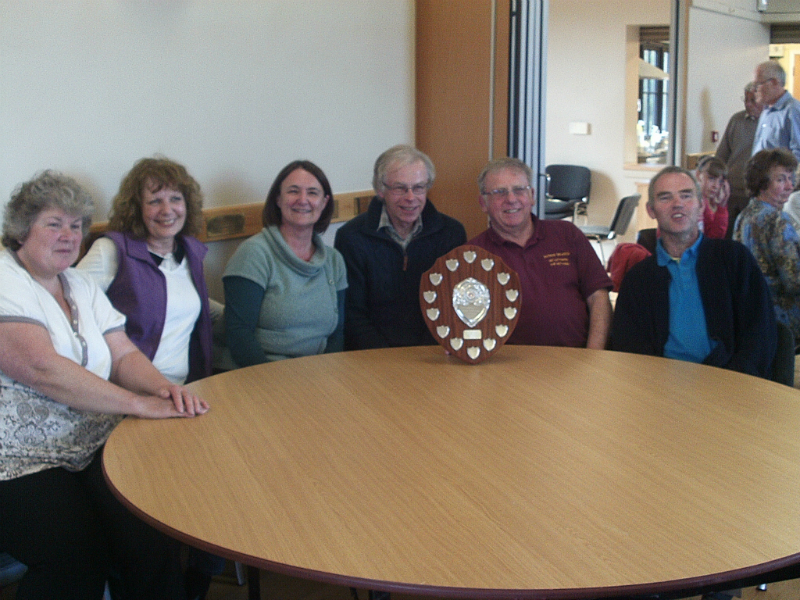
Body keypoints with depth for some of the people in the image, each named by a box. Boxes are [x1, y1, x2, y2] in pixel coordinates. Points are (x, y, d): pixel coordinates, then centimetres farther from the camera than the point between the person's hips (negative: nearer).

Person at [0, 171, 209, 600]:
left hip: (93, 448, 6)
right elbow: (42, 368, -20)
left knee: (153, 543, -19)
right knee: (78, 559, -27)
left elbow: (124, 355, 11)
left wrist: (162, 387, -12)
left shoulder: (82, 286, 16)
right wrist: (139, 403, -22)